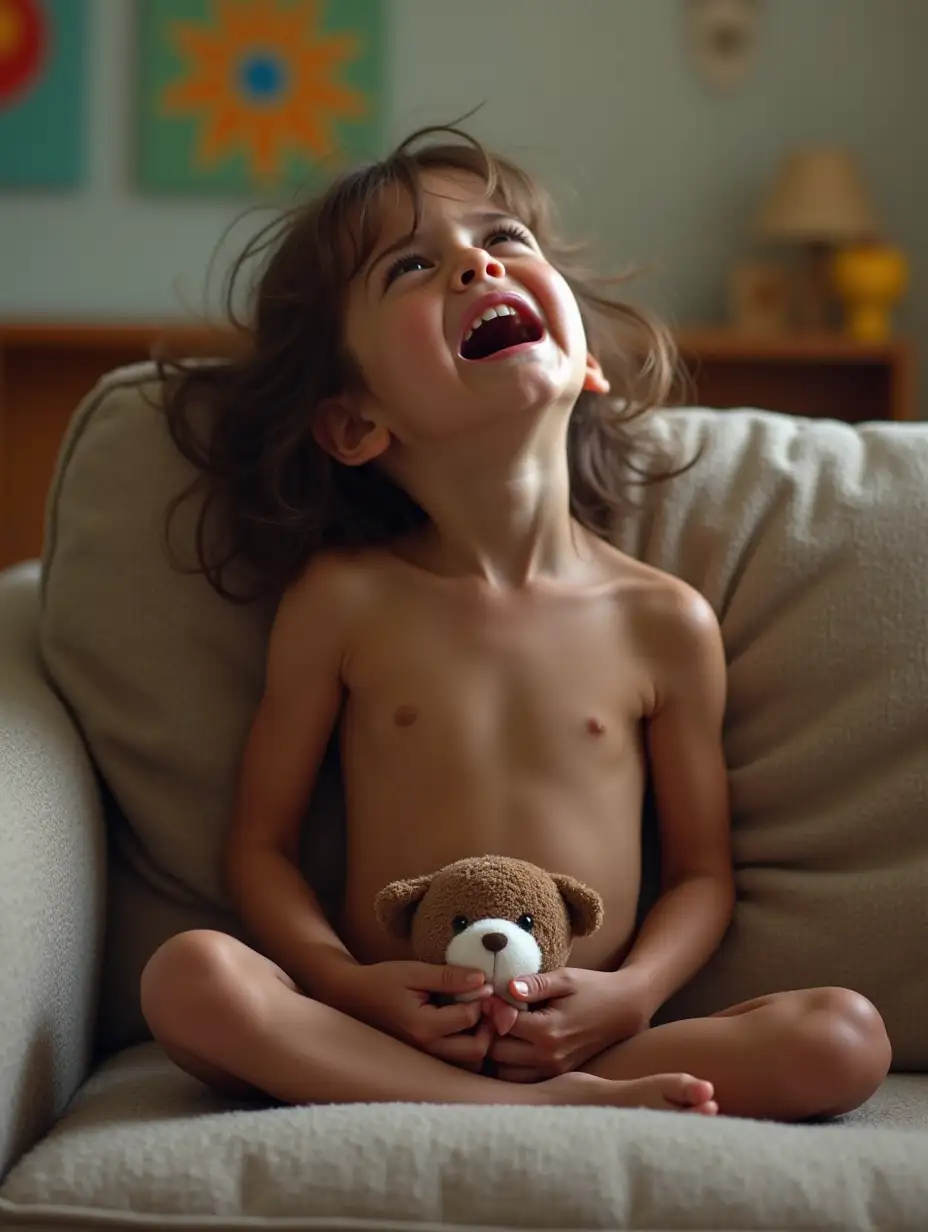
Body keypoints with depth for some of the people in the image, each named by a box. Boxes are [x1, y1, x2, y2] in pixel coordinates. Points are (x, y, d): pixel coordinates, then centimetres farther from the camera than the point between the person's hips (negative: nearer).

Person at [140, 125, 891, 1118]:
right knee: (189, 978, -30)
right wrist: (346, 983, -12)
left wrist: (633, 993, -10)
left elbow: (701, 871, 11)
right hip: (382, 1029, 0)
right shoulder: (342, 600, 3)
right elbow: (260, 843, 6)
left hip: (587, 1036, 1)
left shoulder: (667, 623, 5)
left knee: (845, 1038, -21)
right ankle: (559, 1111, -24)